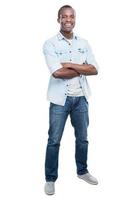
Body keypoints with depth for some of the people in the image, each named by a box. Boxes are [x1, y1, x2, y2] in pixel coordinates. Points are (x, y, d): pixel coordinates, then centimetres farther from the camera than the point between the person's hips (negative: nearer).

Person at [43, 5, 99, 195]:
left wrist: (70, 65, -14)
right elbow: (57, 72, -20)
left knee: (82, 138, 16)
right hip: (60, 99, -4)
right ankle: (50, 179, 19)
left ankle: (82, 171, 35)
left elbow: (94, 70, -4)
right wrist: (82, 69, -9)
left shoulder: (84, 43, 6)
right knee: (54, 140, 4)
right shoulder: (50, 44, -6)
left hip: (81, 98, 4)